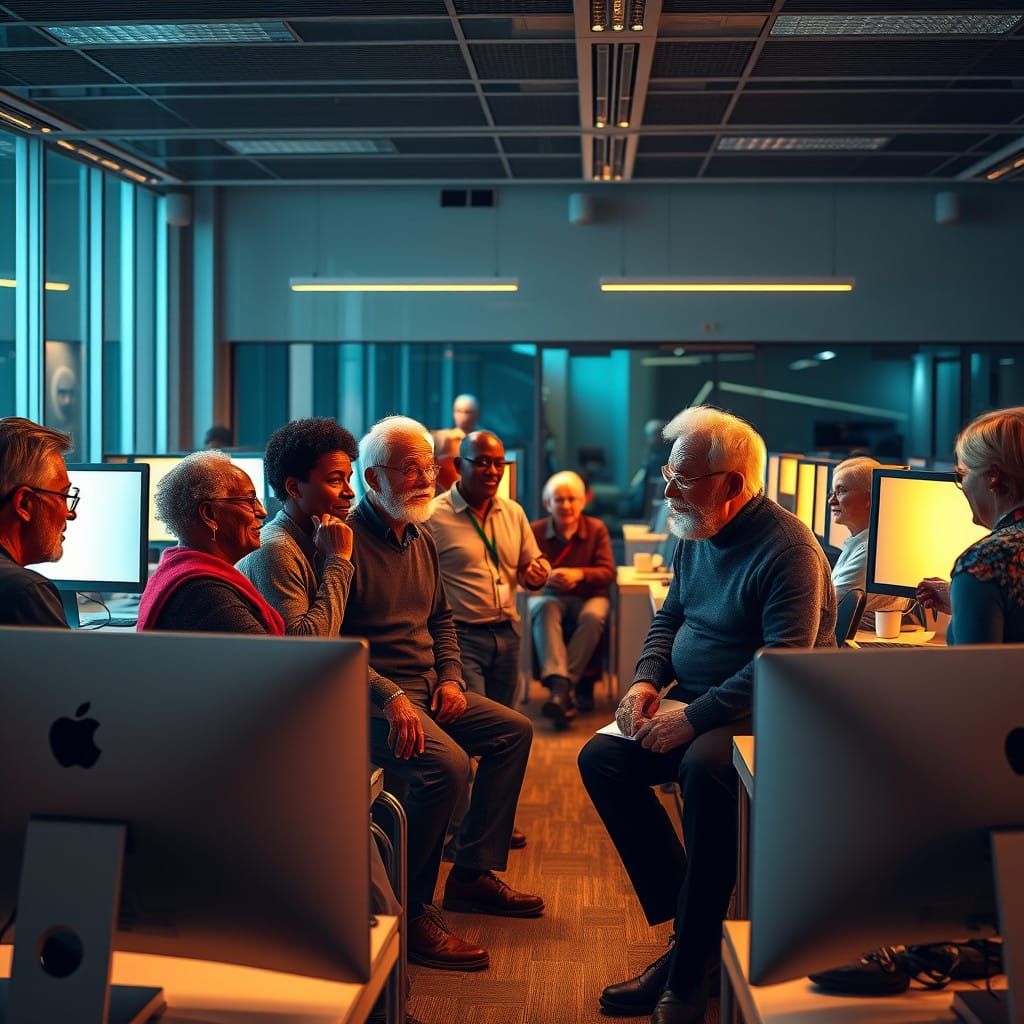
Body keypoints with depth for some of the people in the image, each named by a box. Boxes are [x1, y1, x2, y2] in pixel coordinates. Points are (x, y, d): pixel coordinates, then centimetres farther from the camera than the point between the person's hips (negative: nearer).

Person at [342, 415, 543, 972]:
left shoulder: (420, 538, 15)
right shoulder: (348, 539, -15)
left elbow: (441, 619, 25)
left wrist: (450, 676, 7)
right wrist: (389, 697, -27)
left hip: (427, 688, 10)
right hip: (372, 694, -10)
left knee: (513, 731, 11)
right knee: (446, 765, -31)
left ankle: (473, 874, 14)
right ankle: (409, 914, -17)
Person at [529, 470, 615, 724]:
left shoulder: (596, 529, 4)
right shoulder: (535, 531, 2)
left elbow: (608, 572, -4)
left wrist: (579, 574, -24)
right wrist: (546, 577, -29)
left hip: (588, 597, 1)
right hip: (549, 595, 0)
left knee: (593, 616, -35)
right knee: (544, 609, -36)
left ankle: (563, 685, -34)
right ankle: (560, 684, -51)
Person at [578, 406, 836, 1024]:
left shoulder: (788, 548, -17)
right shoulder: (696, 537, 8)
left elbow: (783, 663, -25)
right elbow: (669, 619, 20)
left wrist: (694, 719, -27)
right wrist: (647, 681, 0)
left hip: (761, 716, -8)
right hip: (696, 704, 9)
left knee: (704, 766, -37)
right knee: (601, 758, -10)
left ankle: (692, 969, -24)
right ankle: (690, 922, -9)